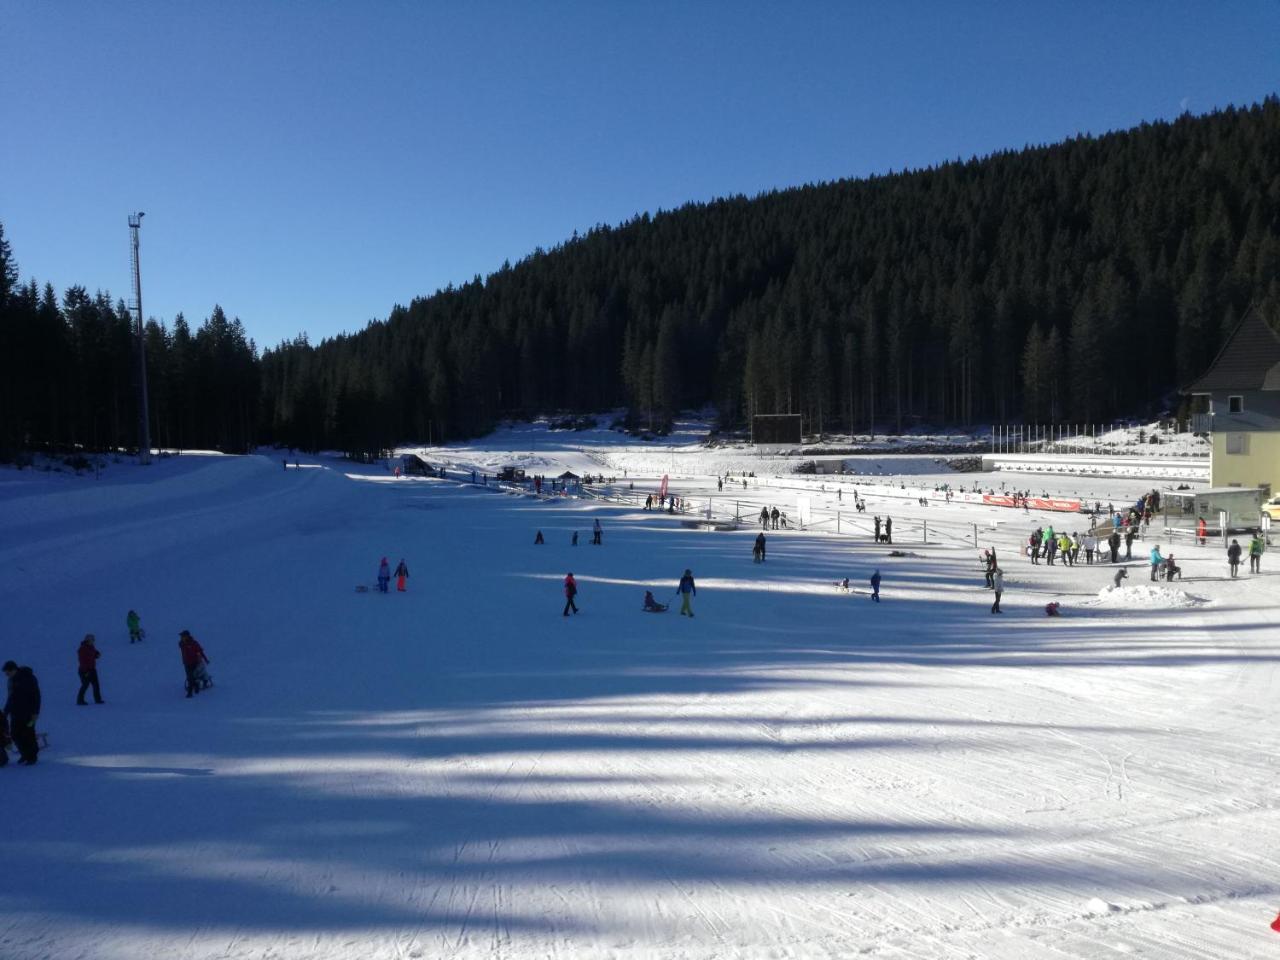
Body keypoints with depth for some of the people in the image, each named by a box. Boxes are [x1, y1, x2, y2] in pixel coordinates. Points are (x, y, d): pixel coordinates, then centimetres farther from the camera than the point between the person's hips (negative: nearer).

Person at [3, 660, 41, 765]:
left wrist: (35, 712, -18)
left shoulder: (28, 678, -14)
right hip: (15, 713, 7)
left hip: (27, 713, -7)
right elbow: (11, 697, 22)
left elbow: (36, 696, -14)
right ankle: (24, 754, 22)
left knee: (28, 735, -4)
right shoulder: (12, 680, 10)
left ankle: (31, 757, 6)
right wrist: (6, 711, 19)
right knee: (14, 734, 6)